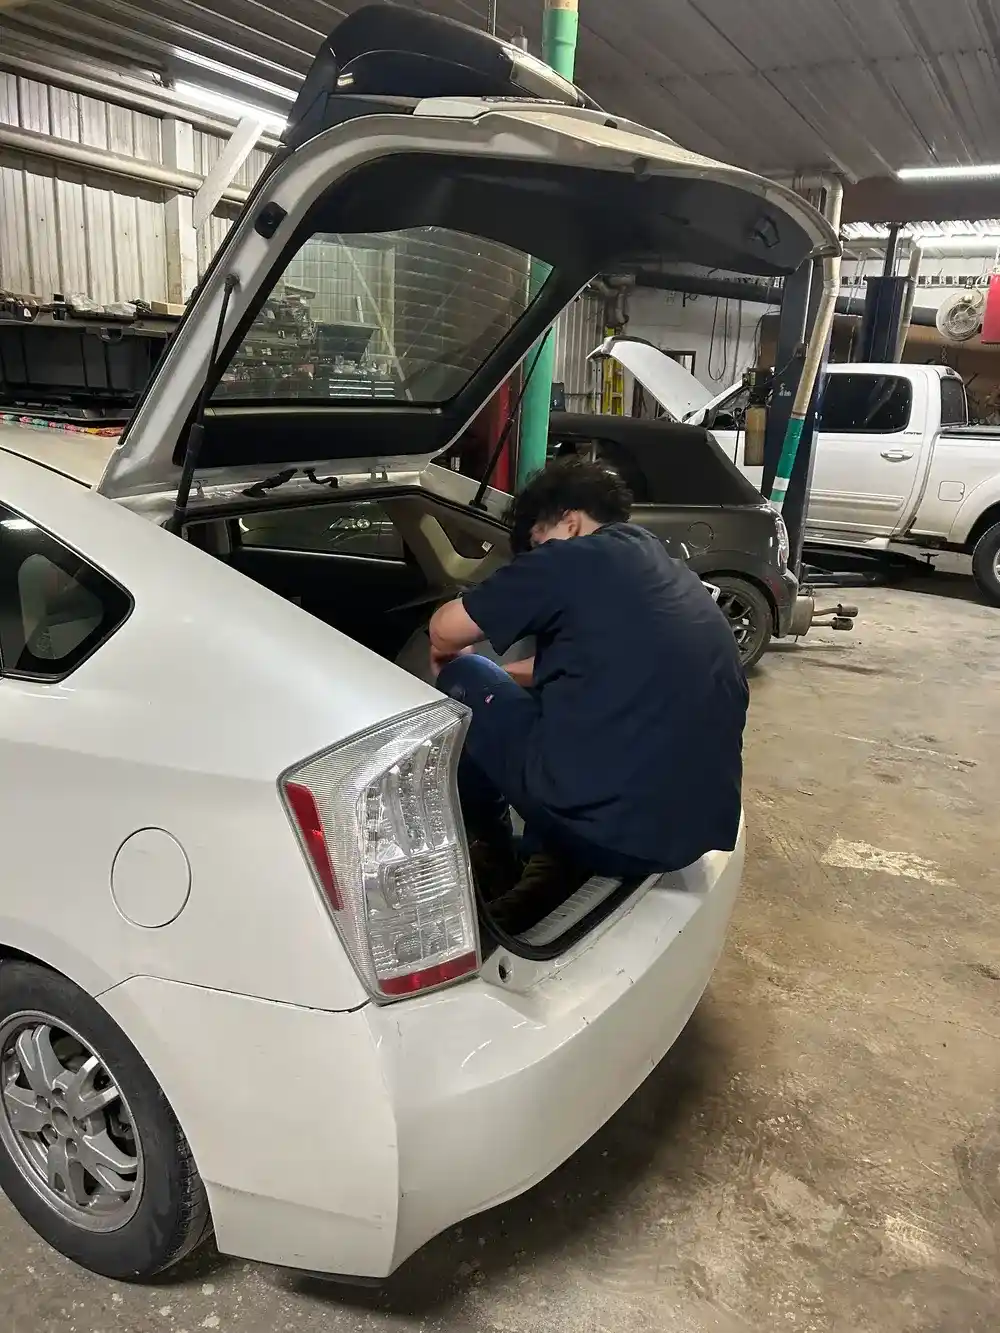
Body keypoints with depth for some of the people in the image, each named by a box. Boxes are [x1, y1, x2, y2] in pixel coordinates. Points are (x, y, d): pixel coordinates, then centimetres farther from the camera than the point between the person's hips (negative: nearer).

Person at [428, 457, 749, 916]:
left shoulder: (572, 557, -4)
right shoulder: (670, 573, 19)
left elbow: (445, 631, 4)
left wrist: (450, 663, 26)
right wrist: (499, 674, 37)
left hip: (604, 830, -8)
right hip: (698, 828, 8)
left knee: (464, 684, 13)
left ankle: (490, 858, 25)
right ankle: (542, 849, 31)